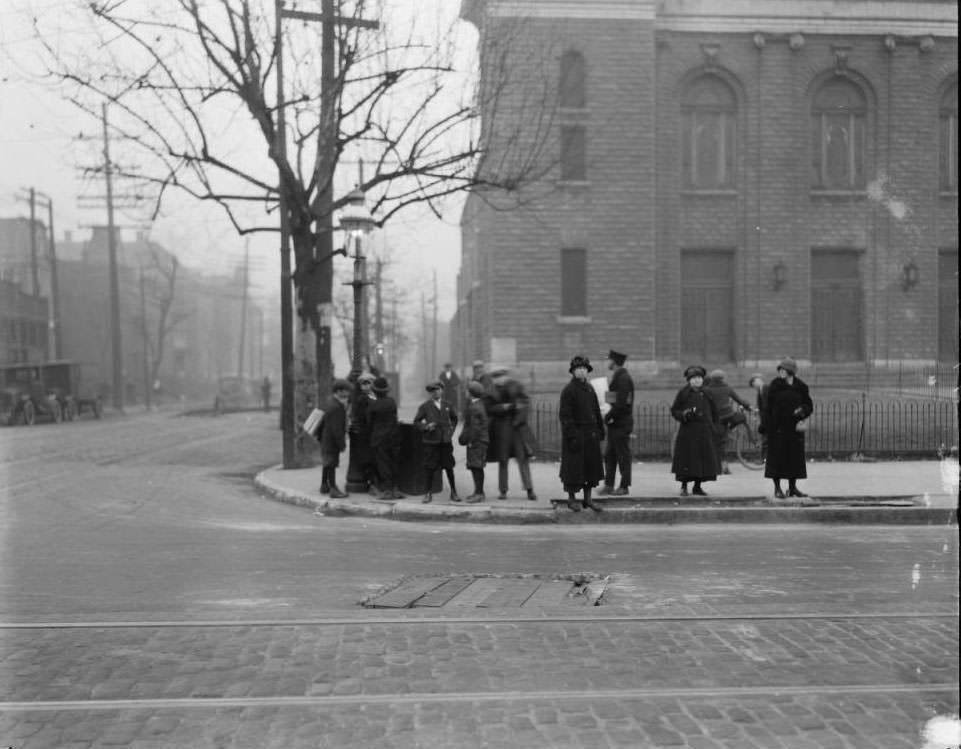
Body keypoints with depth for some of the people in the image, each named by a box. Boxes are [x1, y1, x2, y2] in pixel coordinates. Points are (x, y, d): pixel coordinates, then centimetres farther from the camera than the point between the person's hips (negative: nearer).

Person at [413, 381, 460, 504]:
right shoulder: (425, 406, -1)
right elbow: (416, 421, 2)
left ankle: (453, 492, 18)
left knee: (449, 467, 6)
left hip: (446, 441, 2)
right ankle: (429, 493, 13)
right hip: (430, 441, -2)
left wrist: (451, 429, 11)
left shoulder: (447, 405, 8)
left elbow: (454, 418, 24)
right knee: (429, 468, 1)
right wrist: (426, 426, -14)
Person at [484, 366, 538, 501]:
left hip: (517, 426, 0)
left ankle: (529, 490, 0)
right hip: (500, 428, 1)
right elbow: (489, 409, -3)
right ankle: (503, 490, 15)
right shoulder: (490, 392, 3)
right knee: (502, 461, 6)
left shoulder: (516, 386, 1)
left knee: (523, 458, -3)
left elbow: (526, 403, 0)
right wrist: (504, 407, -16)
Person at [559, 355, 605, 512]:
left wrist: (600, 430, 11)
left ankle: (588, 498, 20)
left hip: (591, 436, 7)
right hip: (576, 434, -7)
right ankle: (571, 499, 12)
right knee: (573, 468, -1)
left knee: (591, 466, 10)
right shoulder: (568, 390, -9)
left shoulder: (590, 389, 12)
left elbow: (596, 411, 17)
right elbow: (565, 415, -14)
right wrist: (572, 436, -19)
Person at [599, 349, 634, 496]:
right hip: (614, 422, 9)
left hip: (621, 422, -9)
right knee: (609, 454, 10)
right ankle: (608, 485, 15)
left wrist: (608, 416, -15)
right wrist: (608, 416, 7)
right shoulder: (616, 376, 15)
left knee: (623, 455, -1)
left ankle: (624, 486, 7)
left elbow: (621, 403, -22)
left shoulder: (623, 378, -16)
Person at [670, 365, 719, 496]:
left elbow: (714, 412, 18)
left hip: (705, 431, 3)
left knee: (704, 459, 2)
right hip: (688, 430, -3)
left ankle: (698, 486, 14)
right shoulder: (683, 393, 1)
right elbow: (674, 410, 4)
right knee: (686, 459, -4)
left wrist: (712, 426, 9)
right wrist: (683, 414, -15)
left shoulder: (707, 393, 9)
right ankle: (684, 487, 5)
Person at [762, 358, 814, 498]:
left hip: (794, 427, 3)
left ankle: (792, 487, 18)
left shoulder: (800, 387, 2)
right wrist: (765, 425, -10)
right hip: (777, 427, -2)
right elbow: (768, 407, -4)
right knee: (777, 456, 0)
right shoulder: (774, 385, -4)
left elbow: (809, 405, 9)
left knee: (795, 456, 6)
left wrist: (802, 410, -13)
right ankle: (777, 488, 9)